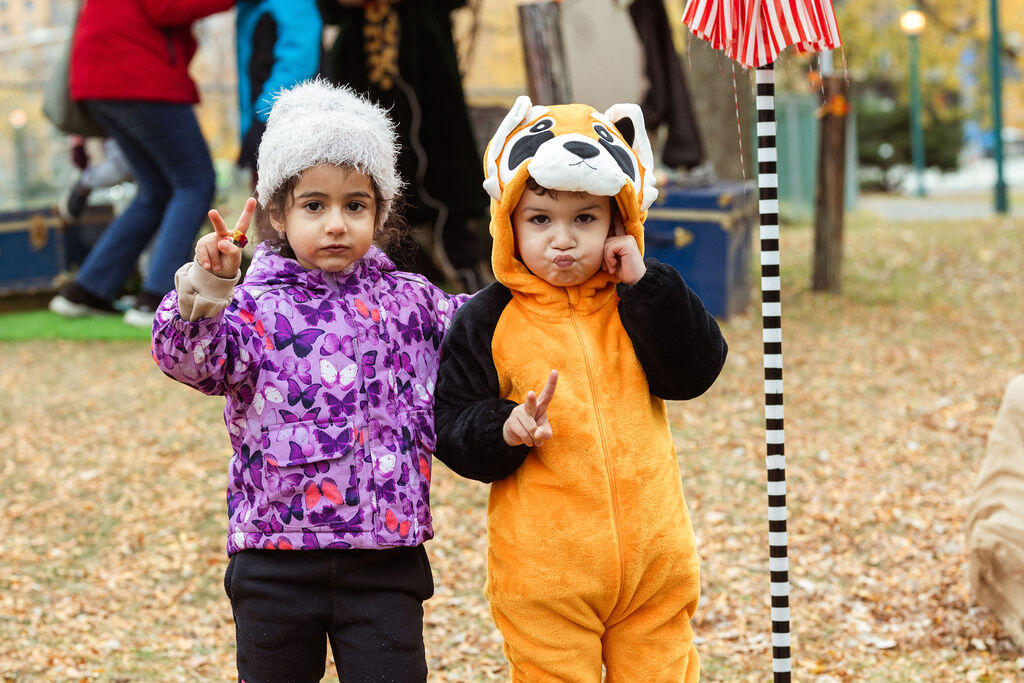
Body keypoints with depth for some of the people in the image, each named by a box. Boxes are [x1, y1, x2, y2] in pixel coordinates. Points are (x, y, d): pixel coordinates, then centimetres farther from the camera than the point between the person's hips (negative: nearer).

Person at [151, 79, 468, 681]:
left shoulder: (408, 299, 7)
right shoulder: (257, 308, -6)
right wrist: (205, 287, -38)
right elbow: (187, 357, -22)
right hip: (277, 560, -1)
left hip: (385, 559, 2)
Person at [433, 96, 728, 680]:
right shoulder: (489, 322, -2)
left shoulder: (640, 305, 6)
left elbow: (695, 373, -8)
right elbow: (451, 428, -2)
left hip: (652, 562, 3)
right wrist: (504, 429, -23)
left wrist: (644, 283, -14)